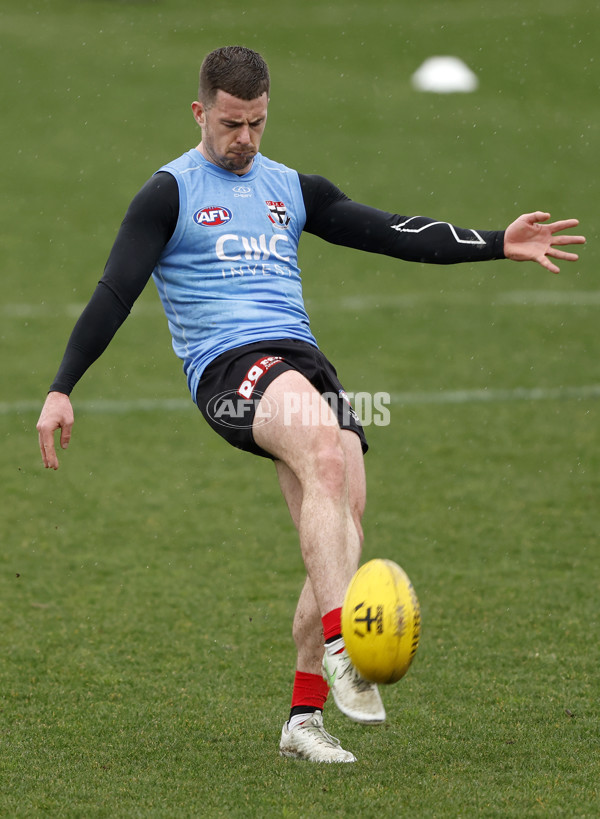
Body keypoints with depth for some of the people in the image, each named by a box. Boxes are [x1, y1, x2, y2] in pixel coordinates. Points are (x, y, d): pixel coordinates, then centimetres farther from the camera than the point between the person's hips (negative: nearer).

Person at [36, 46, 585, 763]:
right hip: (226, 362, -6)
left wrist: (498, 244, 8)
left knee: (342, 529, -8)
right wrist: (61, 390, -8)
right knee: (327, 454, -34)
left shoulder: (292, 189, 21)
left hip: (300, 358, 6)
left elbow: (390, 233, 18)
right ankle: (338, 645, -42)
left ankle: (304, 720, -2)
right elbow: (114, 294, 1)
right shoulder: (170, 193, 6)